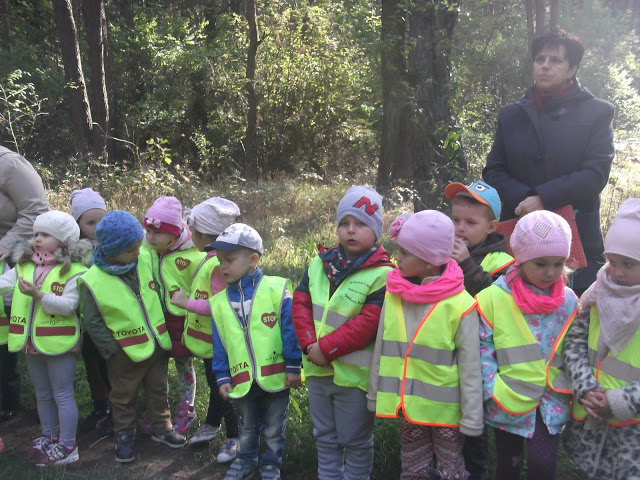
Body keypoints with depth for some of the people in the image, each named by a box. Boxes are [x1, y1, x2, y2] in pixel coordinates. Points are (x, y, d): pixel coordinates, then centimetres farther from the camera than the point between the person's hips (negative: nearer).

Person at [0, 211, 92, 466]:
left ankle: (66, 446, 15)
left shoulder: (73, 271, -14)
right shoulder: (23, 265, 7)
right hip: (32, 342, 7)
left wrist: (39, 295, -30)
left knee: (62, 395, 4)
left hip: (58, 342, -7)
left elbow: (68, 305, -22)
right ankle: (48, 438, 37)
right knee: (42, 394, 21)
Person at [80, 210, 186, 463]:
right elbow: (93, 323, -11)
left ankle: (161, 428, 36)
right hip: (126, 352, -4)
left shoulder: (144, 263, -6)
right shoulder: (93, 281, -19)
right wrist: (112, 350, -12)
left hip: (158, 345, 4)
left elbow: (159, 294, 10)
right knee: (124, 397, 14)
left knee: (158, 389, 19)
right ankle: (124, 435, 33)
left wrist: (165, 333, 11)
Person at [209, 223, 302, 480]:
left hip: (276, 376, -3)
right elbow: (219, 344, 6)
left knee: (273, 428, 14)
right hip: (243, 380, 3)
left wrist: (293, 366, -11)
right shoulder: (220, 302, 1)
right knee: (247, 427, 23)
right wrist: (222, 377, 4)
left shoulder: (275, 290, -13)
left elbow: (290, 330, -11)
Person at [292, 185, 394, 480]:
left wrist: (327, 348, -22)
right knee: (325, 437, 22)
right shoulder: (320, 264, 4)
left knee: (356, 442, 11)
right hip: (318, 369, 6)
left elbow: (368, 323, -22)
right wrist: (309, 344, -12)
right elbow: (301, 303, 2)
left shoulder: (382, 275, -15)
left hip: (354, 375, -6)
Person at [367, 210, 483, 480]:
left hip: (444, 407, -4)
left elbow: (470, 367, -12)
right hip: (407, 404, 4)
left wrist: (471, 417, -8)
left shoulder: (459, 305, -18)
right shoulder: (393, 295, -4)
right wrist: (375, 394, 10)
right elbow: (381, 349, 5)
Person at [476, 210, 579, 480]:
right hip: (508, 403, -1)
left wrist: (573, 389, 0)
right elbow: (483, 348, -8)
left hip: (551, 401, 1)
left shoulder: (568, 301, -2)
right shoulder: (494, 298, -12)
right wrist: (493, 390, -14)